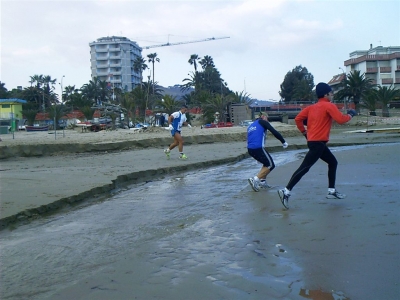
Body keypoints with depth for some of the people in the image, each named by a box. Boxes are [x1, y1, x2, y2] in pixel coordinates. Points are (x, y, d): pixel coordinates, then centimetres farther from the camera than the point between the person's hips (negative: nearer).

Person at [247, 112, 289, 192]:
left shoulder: (250, 126, 27)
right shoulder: (262, 122, 7)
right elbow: (274, 132, -4)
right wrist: (283, 142, 4)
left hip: (250, 149, 8)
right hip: (258, 148, -8)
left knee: (267, 163, 25)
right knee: (270, 165, 4)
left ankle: (262, 182, 19)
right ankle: (255, 179, -8)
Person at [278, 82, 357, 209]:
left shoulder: (312, 107, 14)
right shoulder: (330, 106, -6)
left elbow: (298, 119, 7)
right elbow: (340, 119, -16)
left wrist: (304, 132, 13)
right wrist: (350, 115, 3)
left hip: (314, 141, 9)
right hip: (318, 143, -9)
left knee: (333, 162, 20)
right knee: (304, 168, -12)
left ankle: (331, 191, 24)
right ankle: (286, 192, -14)